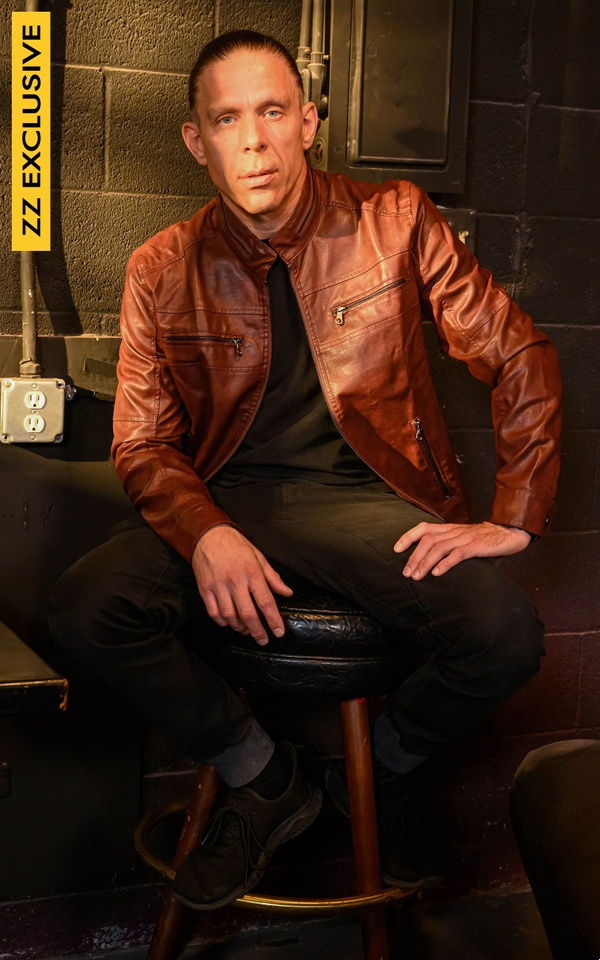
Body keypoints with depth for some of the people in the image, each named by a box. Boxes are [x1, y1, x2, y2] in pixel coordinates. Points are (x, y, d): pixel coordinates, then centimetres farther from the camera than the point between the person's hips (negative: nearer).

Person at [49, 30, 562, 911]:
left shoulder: (395, 222, -1)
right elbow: (142, 442, 3)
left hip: (365, 493, -1)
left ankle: (383, 773, 9)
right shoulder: (162, 271, 3)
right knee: (86, 607, -25)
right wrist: (207, 536, -19)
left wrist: (515, 519, -8)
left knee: (504, 635, -28)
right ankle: (265, 781, 2)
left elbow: (522, 358, 2)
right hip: (225, 497, 2)